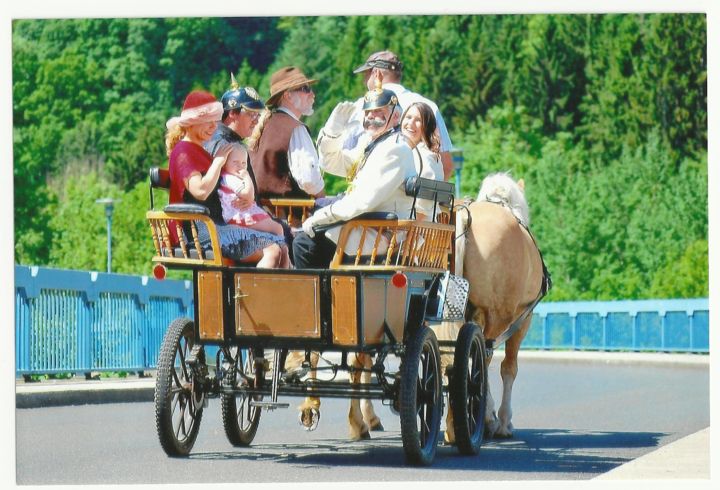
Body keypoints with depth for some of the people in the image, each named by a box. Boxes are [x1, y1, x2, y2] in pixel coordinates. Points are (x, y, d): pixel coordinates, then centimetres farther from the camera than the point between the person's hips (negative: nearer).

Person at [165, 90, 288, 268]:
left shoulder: (199, 151, 24)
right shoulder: (183, 152, -7)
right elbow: (201, 191, -22)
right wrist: (218, 161, -11)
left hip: (214, 225, 10)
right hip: (199, 229, -10)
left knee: (279, 246, -6)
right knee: (272, 250, -21)